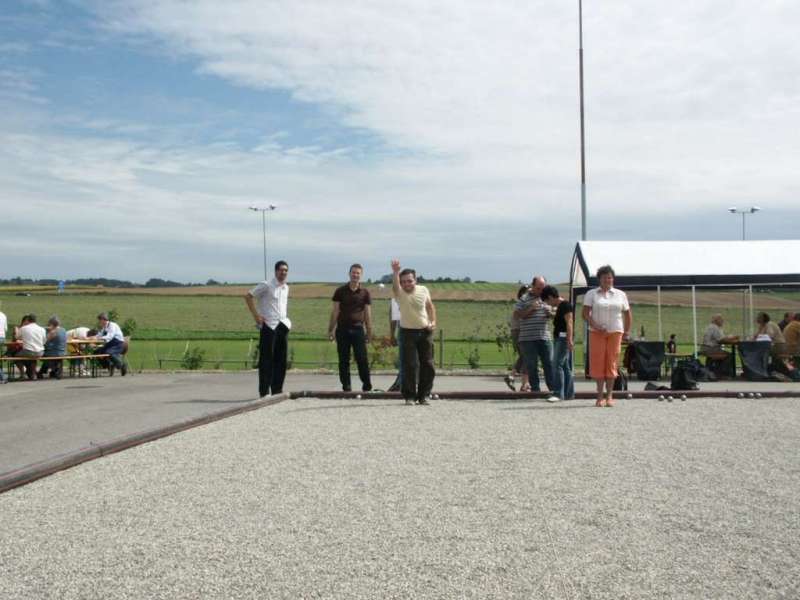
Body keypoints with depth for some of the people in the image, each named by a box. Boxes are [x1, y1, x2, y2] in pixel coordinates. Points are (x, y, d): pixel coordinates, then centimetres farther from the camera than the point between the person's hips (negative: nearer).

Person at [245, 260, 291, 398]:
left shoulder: (286, 288, 14)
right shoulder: (266, 285, -6)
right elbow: (248, 296, -7)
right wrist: (256, 315, -12)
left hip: (283, 325, 7)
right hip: (269, 326, -7)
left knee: (281, 360, 7)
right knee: (266, 359, -4)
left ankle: (277, 390, 15)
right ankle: (264, 392, 1)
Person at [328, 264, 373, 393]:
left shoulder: (365, 292, 5)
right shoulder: (340, 291, 6)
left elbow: (368, 313, 6)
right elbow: (335, 311, 7)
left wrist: (369, 332, 2)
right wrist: (331, 329, 2)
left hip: (358, 329, -1)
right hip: (342, 329, 1)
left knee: (362, 358, -5)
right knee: (343, 360, 4)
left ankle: (366, 384, 5)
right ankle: (346, 385, 10)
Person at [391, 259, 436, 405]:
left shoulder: (423, 290, -2)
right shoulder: (399, 293, -11)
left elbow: (430, 306, 13)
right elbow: (395, 284, -35)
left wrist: (433, 321, 0)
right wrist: (395, 272, -54)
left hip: (425, 331, 3)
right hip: (408, 332, -3)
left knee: (427, 365, 3)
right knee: (410, 365, -8)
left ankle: (424, 395, 15)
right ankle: (409, 396, 3)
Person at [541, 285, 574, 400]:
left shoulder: (565, 305, -11)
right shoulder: (560, 306, 19)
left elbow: (569, 323, -19)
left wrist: (569, 340, -24)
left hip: (564, 338, -11)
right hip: (559, 339, 11)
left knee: (557, 365, -14)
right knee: (566, 367, 11)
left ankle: (558, 394, -15)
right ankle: (569, 394, 14)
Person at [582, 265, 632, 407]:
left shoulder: (620, 294, 13)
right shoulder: (591, 294, 6)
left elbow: (628, 314, 18)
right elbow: (585, 313, -2)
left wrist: (627, 331, 9)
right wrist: (595, 326, -16)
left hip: (615, 332, 1)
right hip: (597, 333, -1)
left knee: (612, 363, -2)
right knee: (597, 362, -5)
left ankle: (609, 395, 4)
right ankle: (600, 396, 2)